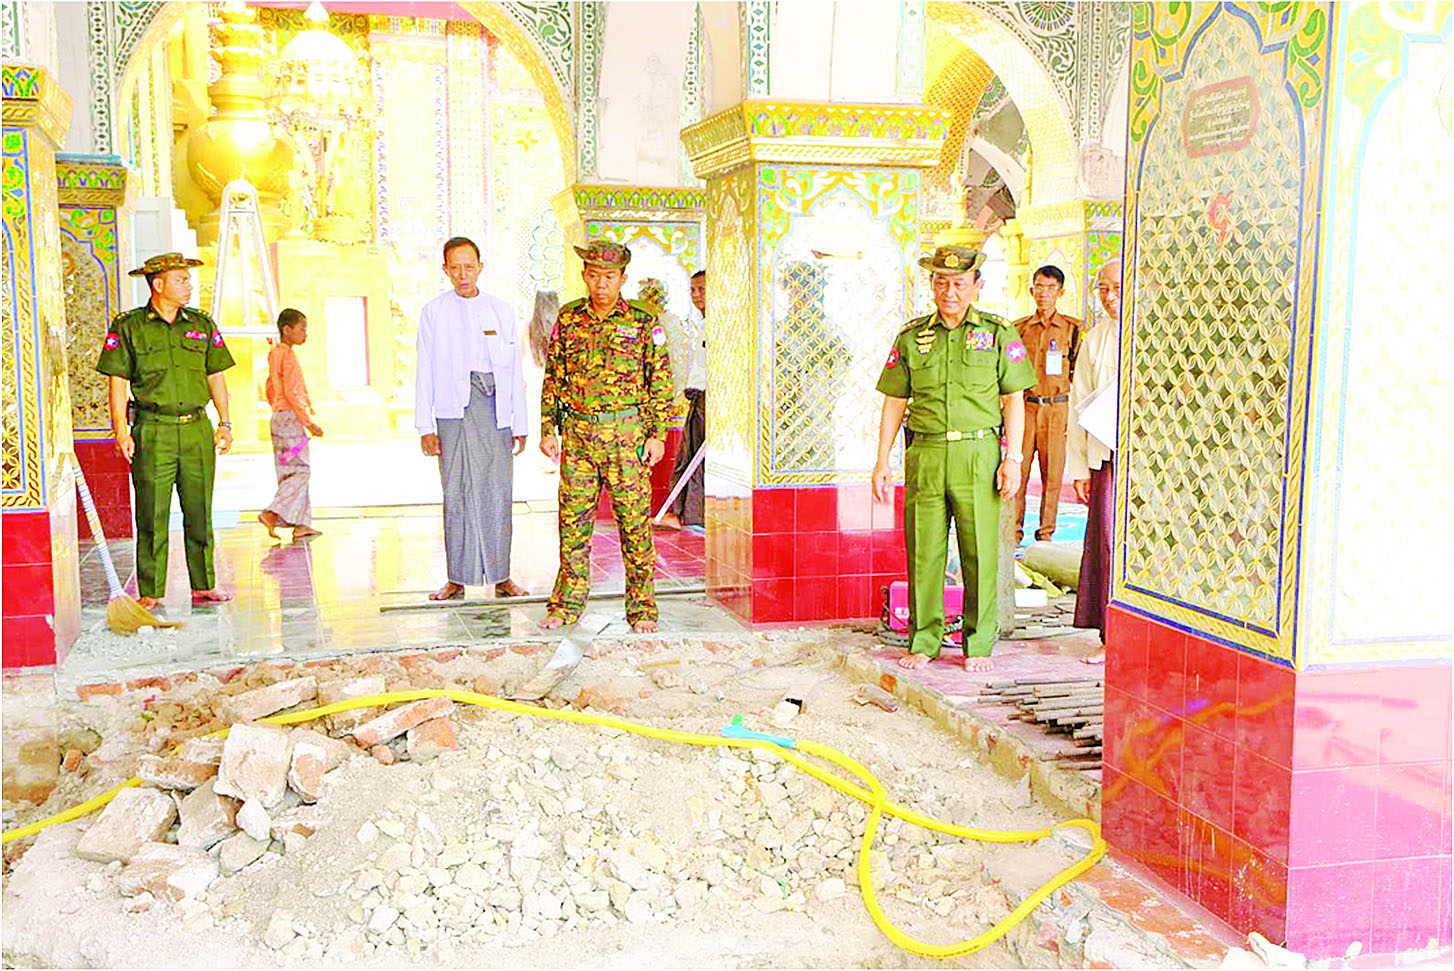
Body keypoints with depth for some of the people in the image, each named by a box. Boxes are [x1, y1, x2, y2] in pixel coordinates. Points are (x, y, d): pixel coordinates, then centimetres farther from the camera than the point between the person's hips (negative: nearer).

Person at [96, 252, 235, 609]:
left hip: (197, 429, 3)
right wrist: (121, 431, -7)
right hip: (153, 432, -3)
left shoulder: (202, 324, 12)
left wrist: (226, 423, 8)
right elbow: (117, 382, 0)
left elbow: (216, 377, 15)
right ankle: (149, 593, 4)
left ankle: (203, 587, 12)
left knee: (200, 513, 5)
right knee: (152, 516, -2)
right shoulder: (128, 327, 2)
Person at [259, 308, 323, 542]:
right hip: (291, 418, -10)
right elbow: (292, 393, -20)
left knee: (290, 472, 8)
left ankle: (301, 524, 9)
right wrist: (309, 422, -18)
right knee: (300, 470, -7)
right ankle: (271, 513, -13)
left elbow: (271, 390, 21)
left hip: (279, 418, 10)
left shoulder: (275, 354, 14)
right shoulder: (288, 356, -14)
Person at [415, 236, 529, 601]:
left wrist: (520, 424, 8)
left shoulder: (501, 311, 12)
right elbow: (425, 372, 6)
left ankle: (501, 577, 8)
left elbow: (515, 370, 13)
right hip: (454, 408, -1)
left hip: (495, 406, 1)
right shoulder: (434, 312, 8)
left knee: (497, 490, 0)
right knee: (457, 491, -1)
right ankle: (457, 579, 5)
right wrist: (425, 426, 0)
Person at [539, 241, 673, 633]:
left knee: (634, 523, 0)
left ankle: (642, 608, 10)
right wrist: (547, 429, 8)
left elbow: (661, 382, 1)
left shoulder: (643, 323, 0)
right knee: (573, 521, 6)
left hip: (627, 437, -3)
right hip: (577, 435, 3)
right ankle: (566, 604, 17)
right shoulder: (568, 319, 8)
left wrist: (658, 434, -4)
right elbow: (553, 378, 13)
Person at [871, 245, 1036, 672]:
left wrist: (1012, 459, -4)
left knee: (980, 553, 1)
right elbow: (894, 402, 11)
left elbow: (1013, 400, 4)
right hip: (925, 455, 2)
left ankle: (979, 644, 12)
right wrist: (882, 461, 5)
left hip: (978, 453, -1)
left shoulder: (998, 333, 5)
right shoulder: (912, 337, 10)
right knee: (924, 551, 3)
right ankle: (924, 641, 14)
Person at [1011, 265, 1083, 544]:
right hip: (1025, 406, 1)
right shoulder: (1019, 328, 10)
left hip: (1057, 408, -1)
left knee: (1052, 473, 1)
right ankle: (1014, 530, 6)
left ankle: (1046, 531, 12)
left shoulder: (1073, 328, 4)